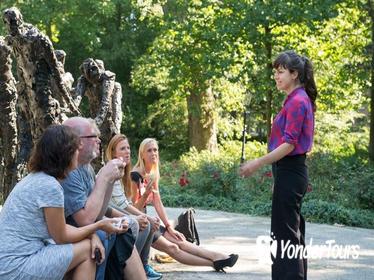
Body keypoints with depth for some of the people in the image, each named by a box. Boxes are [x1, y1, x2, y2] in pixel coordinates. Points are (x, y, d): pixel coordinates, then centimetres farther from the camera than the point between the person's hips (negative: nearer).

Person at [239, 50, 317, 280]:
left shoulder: (297, 101, -15)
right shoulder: (298, 99, 16)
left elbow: (289, 143, -20)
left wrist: (258, 163, -19)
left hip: (289, 173, -10)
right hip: (293, 171, 10)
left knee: (286, 234, -6)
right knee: (293, 233, 14)